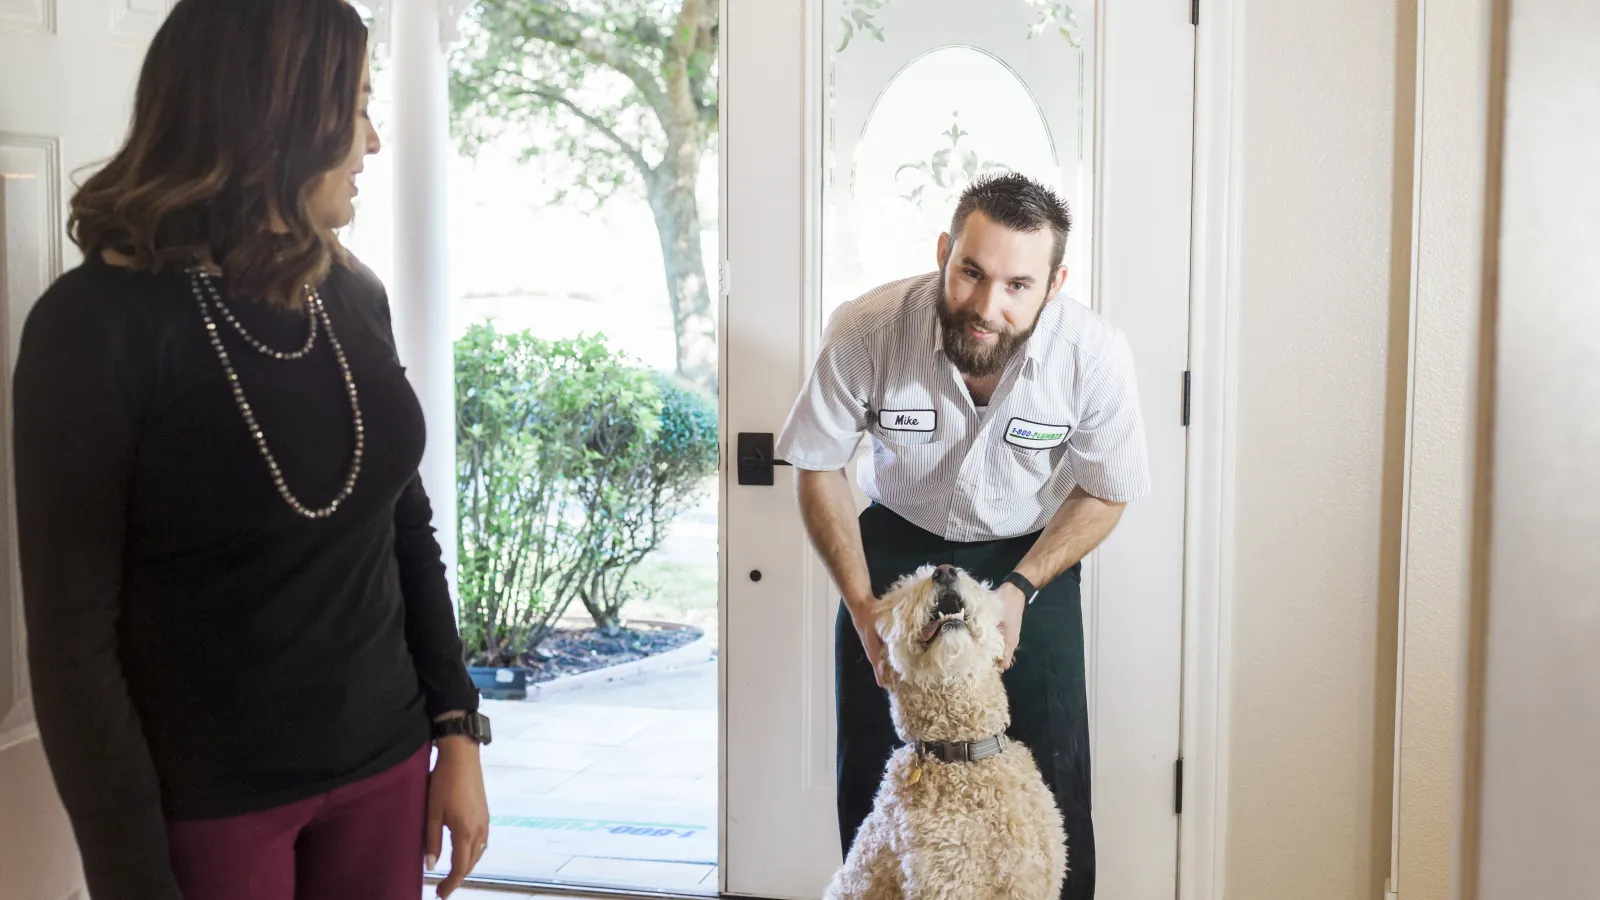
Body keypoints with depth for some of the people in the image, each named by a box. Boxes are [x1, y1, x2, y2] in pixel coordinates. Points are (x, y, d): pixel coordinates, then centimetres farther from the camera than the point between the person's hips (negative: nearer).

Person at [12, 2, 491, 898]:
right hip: (207, 800, -5)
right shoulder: (98, 321, -14)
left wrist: (457, 727, 6)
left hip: (381, 766, 5)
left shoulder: (355, 295, 0)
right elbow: (73, 634, -14)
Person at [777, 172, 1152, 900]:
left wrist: (1020, 589, -20)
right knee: (872, 780, 5)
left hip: (1031, 553, 0)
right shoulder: (864, 333, -28)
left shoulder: (1095, 354, -27)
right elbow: (819, 468, -10)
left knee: (1051, 781, -1)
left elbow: (1105, 493, -8)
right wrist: (861, 603, -17)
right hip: (899, 544, 1)